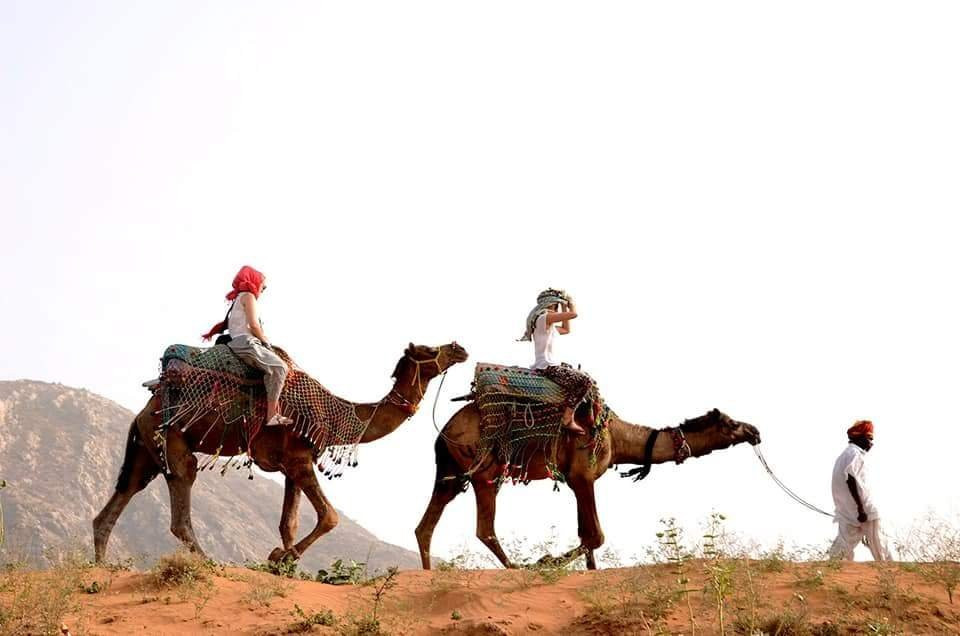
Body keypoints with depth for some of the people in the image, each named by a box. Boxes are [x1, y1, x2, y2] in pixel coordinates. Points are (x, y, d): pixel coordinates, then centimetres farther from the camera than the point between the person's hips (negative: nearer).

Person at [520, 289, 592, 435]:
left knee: (584, 380, 20)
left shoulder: (549, 324, 19)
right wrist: (570, 302, 5)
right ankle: (568, 420, -18)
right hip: (547, 367, -11)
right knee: (585, 381, -18)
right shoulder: (544, 317, -11)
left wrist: (565, 307, 26)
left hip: (547, 366, 11)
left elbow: (566, 329, 32)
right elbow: (573, 314, -15)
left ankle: (569, 416, 7)